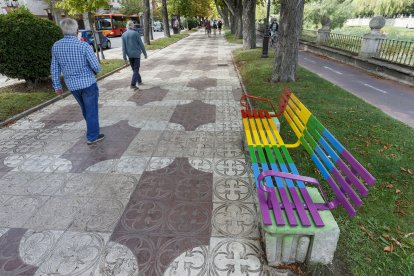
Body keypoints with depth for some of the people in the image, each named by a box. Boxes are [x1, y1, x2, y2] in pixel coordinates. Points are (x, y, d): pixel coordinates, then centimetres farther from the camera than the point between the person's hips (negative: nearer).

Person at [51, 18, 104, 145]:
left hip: (72, 85, 5)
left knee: (85, 109, 23)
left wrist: (57, 85, 13)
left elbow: (54, 69, 4)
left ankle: (92, 128, 39)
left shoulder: (56, 46, -1)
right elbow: (96, 66, -16)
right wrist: (95, 72, 8)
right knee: (91, 110, 6)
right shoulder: (84, 45, -16)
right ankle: (92, 136, 12)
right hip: (88, 83, -5)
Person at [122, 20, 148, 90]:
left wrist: (125, 58, 1)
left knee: (134, 69, 19)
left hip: (130, 55, 4)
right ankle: (133, 84, -10)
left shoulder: (124, 35, 1)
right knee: (136, 69, -1)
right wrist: (145, 53, 6)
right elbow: (141, 45, -6)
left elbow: (123, 47, -2)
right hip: (136, 54, -4)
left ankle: (139, 81, 33)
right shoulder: (136, 33, -9)